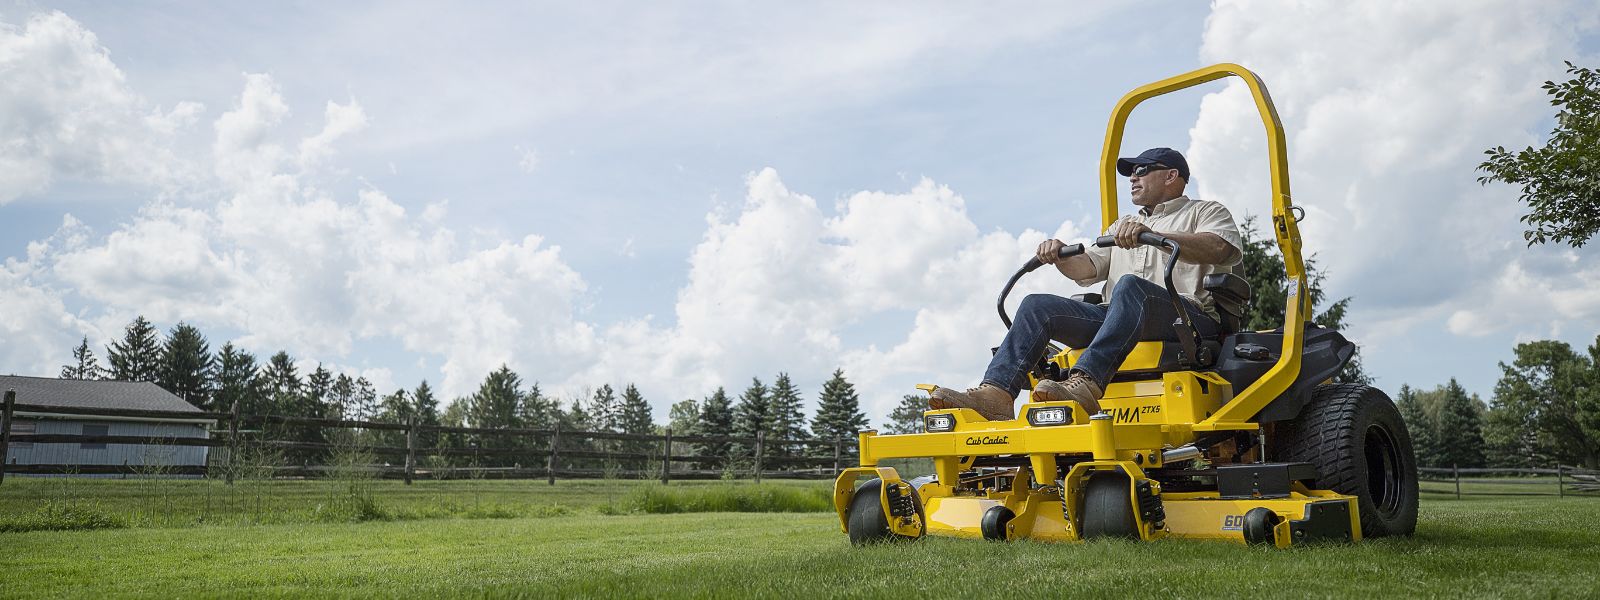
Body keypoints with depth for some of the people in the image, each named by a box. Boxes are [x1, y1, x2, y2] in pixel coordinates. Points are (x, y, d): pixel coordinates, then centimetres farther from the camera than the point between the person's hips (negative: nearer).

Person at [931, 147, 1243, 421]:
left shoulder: (1206, 211, 16)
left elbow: (1218, 249, -9)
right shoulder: (1123, 225, 35)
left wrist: (1152, 235, -23)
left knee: (1129, 286, -37)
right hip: (1119, 318, 6)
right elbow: (1087, 268, 23)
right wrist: (1060, 255, -1)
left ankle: (1084, 385, -53)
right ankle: (996, 393, -30)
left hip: (1188, 315, -6)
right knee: (1037, 305, -13)